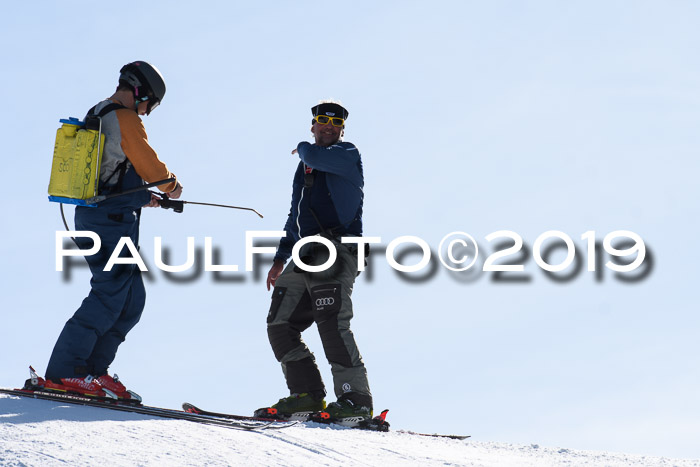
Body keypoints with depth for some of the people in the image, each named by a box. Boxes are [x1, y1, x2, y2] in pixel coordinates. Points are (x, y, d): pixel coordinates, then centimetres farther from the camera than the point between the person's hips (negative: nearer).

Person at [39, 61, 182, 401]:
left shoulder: (94, 117, 19)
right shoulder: (126, 119, -11)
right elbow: (149, 165, -8)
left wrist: (142, 197, 29)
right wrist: (171, 185, 12)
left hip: (90, 215, 10)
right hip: (113, 221, -10)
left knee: (131, 300, 10)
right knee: (109, 296, -10)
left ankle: (93, 370, 7)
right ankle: (64, 371, -14)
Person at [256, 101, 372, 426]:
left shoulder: (348, 156, 2)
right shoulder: (305, 167, 25)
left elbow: (316, 157, -18)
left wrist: (303, 148, 6)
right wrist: (280, 258, 25)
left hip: (337, 252, -8)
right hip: (306, 257, 8)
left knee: (331, 323, -21)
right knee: (280, 324, 2)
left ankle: (357, 399, -21)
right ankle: (307, 393, 3)